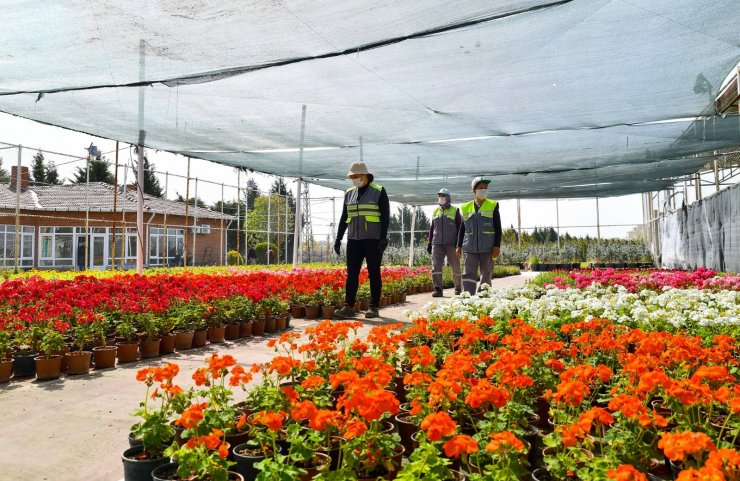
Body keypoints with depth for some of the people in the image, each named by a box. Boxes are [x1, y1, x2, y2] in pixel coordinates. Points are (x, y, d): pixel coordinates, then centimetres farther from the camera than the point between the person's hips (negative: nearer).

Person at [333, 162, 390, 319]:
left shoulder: (379, 192, -4)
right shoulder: (349, 193, 11)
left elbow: (385, 216, -8)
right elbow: (344, 218, 14)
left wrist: (383, 238, -17)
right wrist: (338, 238, 9)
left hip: (373, 239, -5)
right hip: (354, 240, 5)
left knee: (374, 273, 0)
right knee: (351, 273, -1)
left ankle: (374, 308, 7)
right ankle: (349, 307, 0)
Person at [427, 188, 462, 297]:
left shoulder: (455, 211, 5)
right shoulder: (435, 211, 16)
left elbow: (459, 227, 2)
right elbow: (431, 228, 19)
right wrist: (429, 242, 13)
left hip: (451, 244, -3)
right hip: (437, 244, 3)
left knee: (455, 266, 4)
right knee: (436, 266, -8)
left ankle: (458, 287, 18)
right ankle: (438, 289, -7)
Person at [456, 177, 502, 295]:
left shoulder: (493, 206, 5)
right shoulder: (466, 208, 10)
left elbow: (498, 228, 2)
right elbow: (462, 229, 14)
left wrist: (497, 246, -7)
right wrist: (459, 246, 8)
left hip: (487, 247, -1)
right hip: (470, 248, 1)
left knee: (486, 274, 5)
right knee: (469, 273, -7)